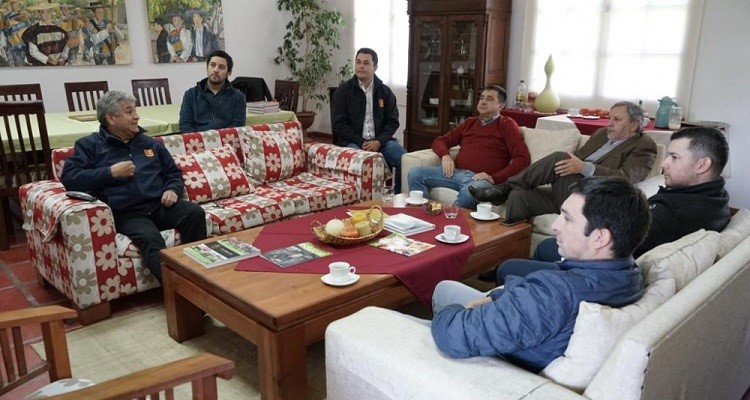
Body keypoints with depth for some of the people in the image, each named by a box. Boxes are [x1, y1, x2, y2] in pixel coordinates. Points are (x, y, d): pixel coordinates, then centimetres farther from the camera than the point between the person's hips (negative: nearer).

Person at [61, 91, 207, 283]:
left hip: (160, 206, 4)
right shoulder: (90, 145, 13)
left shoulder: (149, 143, 23)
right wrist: (111, 172, -8)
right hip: (126, 214, -3)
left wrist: (172, 190, 3)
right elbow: (68, 178, 1)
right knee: (150, 238, -36)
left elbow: (174, 173, 27)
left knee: (195, 212, -27)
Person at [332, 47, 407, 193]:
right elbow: (339, 125, -2)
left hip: (380, 140, 3)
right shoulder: (343, 91, 3)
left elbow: (392, 122, 7)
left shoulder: (385, 92, 11)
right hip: (352, 141, -3)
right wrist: (361, 142, -14)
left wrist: (379, 141, -12)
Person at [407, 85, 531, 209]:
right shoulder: (469, 123, 26)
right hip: (456, 172, 6)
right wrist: (445, 155, 2)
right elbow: (440, 141, 27)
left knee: (469, 192, -41)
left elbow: (523, 159, -3)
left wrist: (494, 178, -14)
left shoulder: (507, 125, 9)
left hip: (481, 178, -5)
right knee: (415, 173, -13)